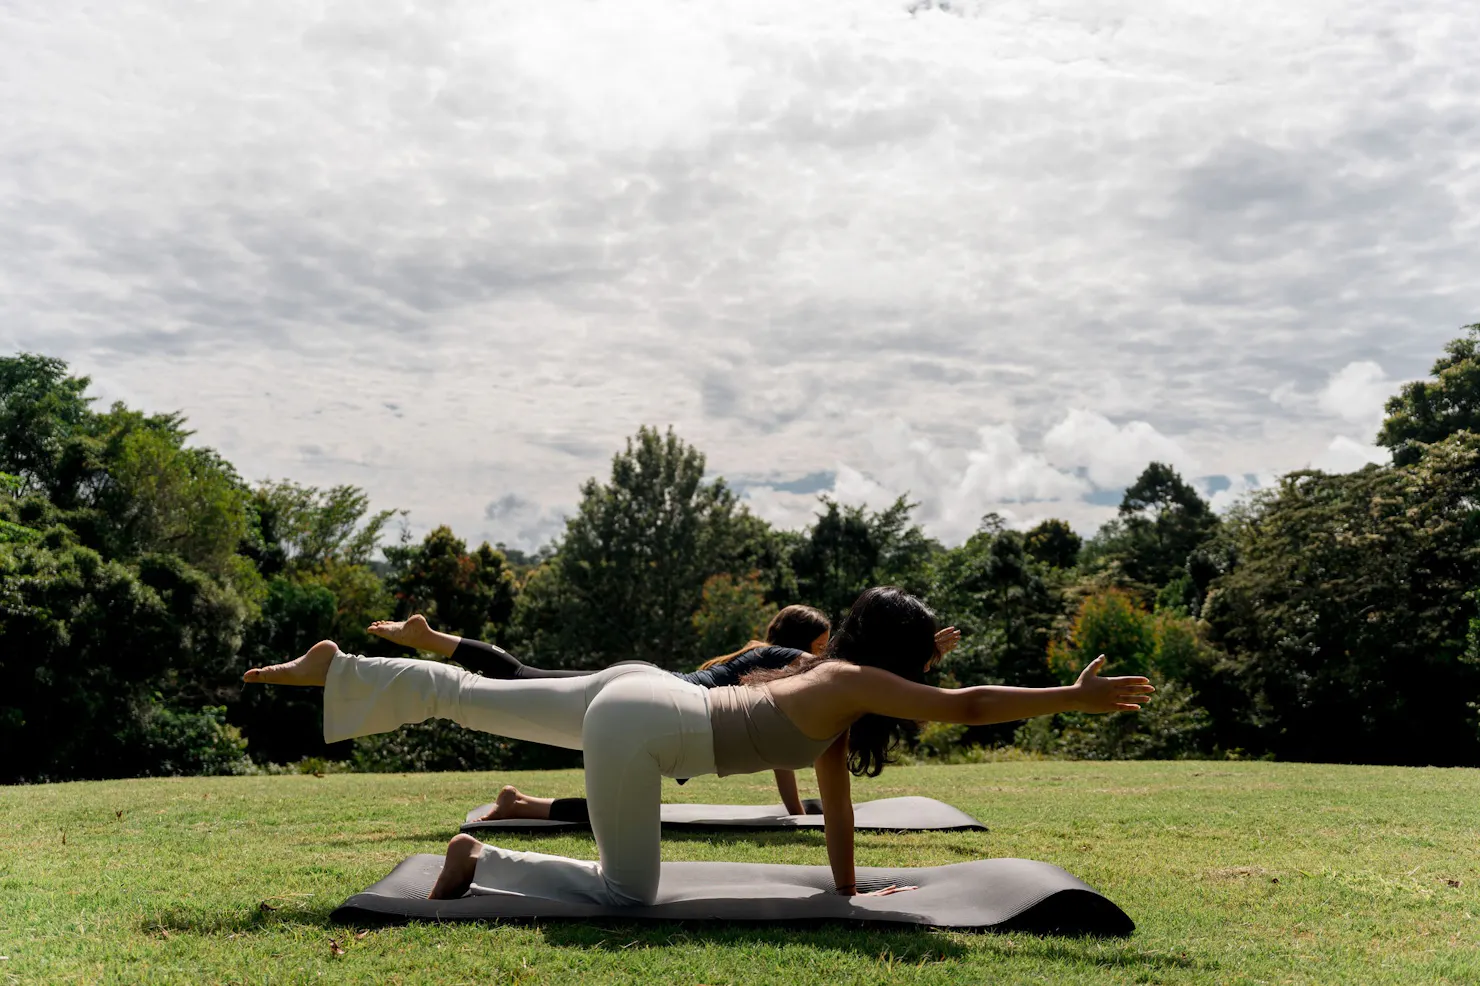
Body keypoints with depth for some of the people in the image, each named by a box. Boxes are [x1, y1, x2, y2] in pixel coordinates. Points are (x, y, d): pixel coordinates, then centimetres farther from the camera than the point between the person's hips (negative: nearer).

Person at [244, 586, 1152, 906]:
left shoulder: (829, 676, 14)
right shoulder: (855, 684, -10)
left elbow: (834, 786, 19)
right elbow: (965, 707, -16)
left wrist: (847, 888, 22)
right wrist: (1078, 696, -10)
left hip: (635, 693, 9)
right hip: (639, 727, -9)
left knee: (473, 696, 19)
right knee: (628, 890, 1)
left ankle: (334, 667, 25)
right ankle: (481, 861, 5)